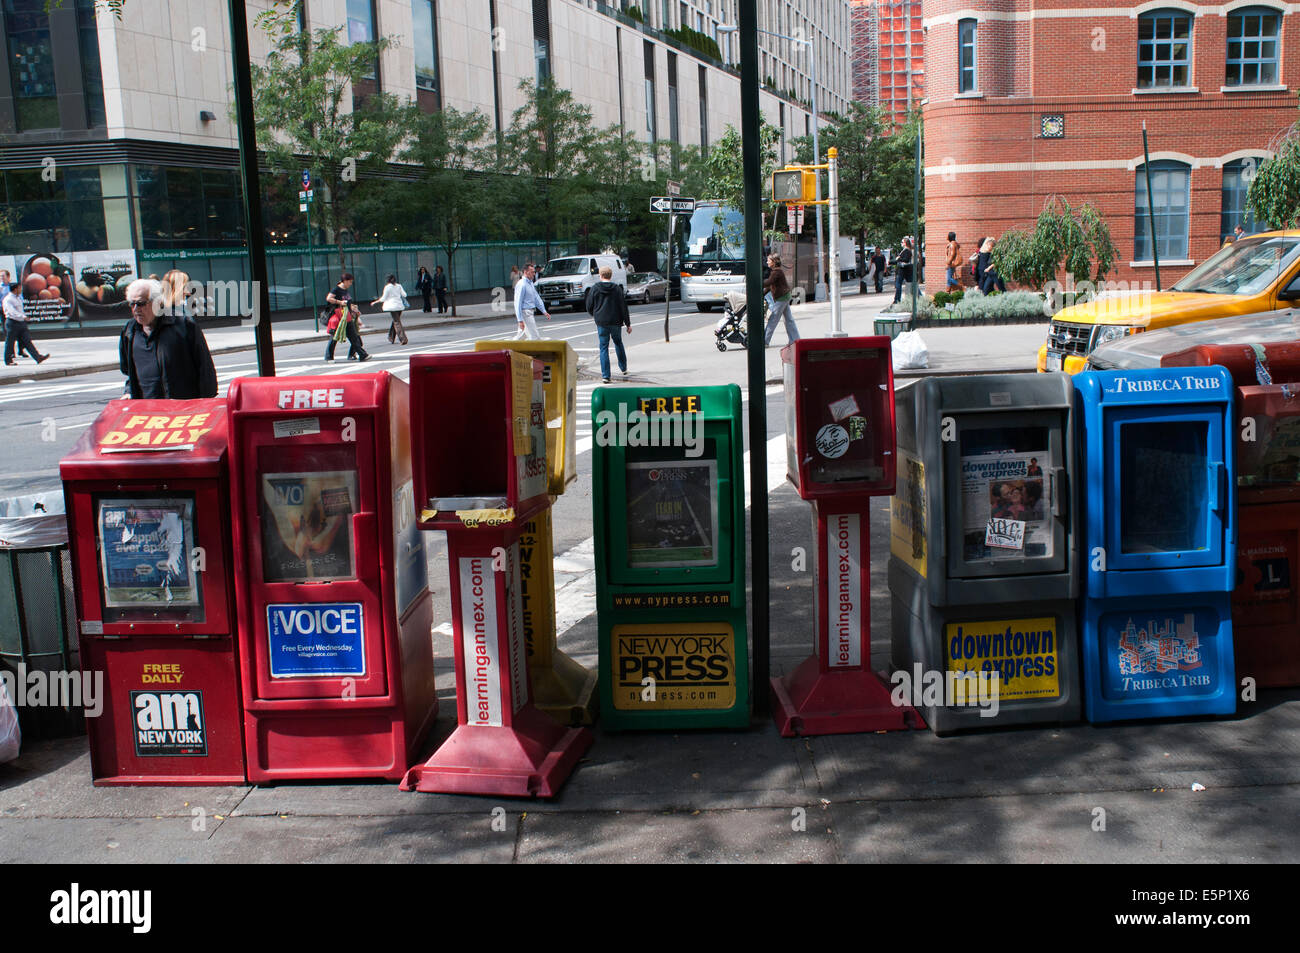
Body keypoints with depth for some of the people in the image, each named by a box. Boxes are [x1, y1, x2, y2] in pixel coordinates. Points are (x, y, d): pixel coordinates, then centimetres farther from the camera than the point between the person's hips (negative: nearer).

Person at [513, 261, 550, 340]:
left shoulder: (530, 283, 14)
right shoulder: (521, 285, -16)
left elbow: (537, 298, 19)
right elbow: (518, 303, -19)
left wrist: (544, 311, 11)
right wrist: (520, 320, -22)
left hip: (530, 312, 10)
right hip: (525, 312, -10)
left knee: (522, 335, 17)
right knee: (534, 337, -10)